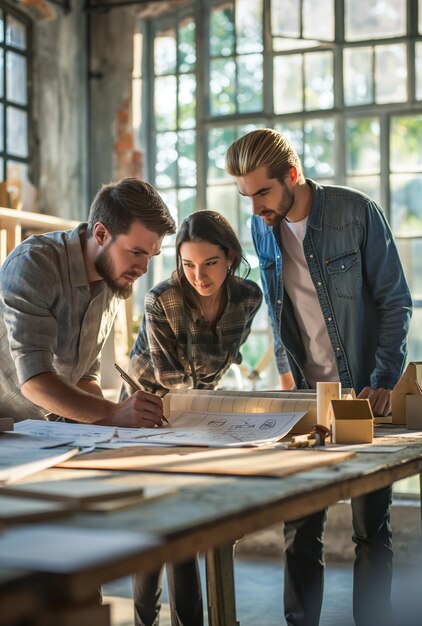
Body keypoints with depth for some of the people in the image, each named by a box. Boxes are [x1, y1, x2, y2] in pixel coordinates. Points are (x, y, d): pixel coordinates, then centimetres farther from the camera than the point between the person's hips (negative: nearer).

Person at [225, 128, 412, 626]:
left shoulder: (357, 213, -12)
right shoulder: (262, 228, 2)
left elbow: (395, 302, -8)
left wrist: (383, 381, -14)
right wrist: (288, 372, 4)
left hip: (363, 394, -4)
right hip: (304, 397, 4)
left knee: (371, 526, 3)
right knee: (299, 527, 5)